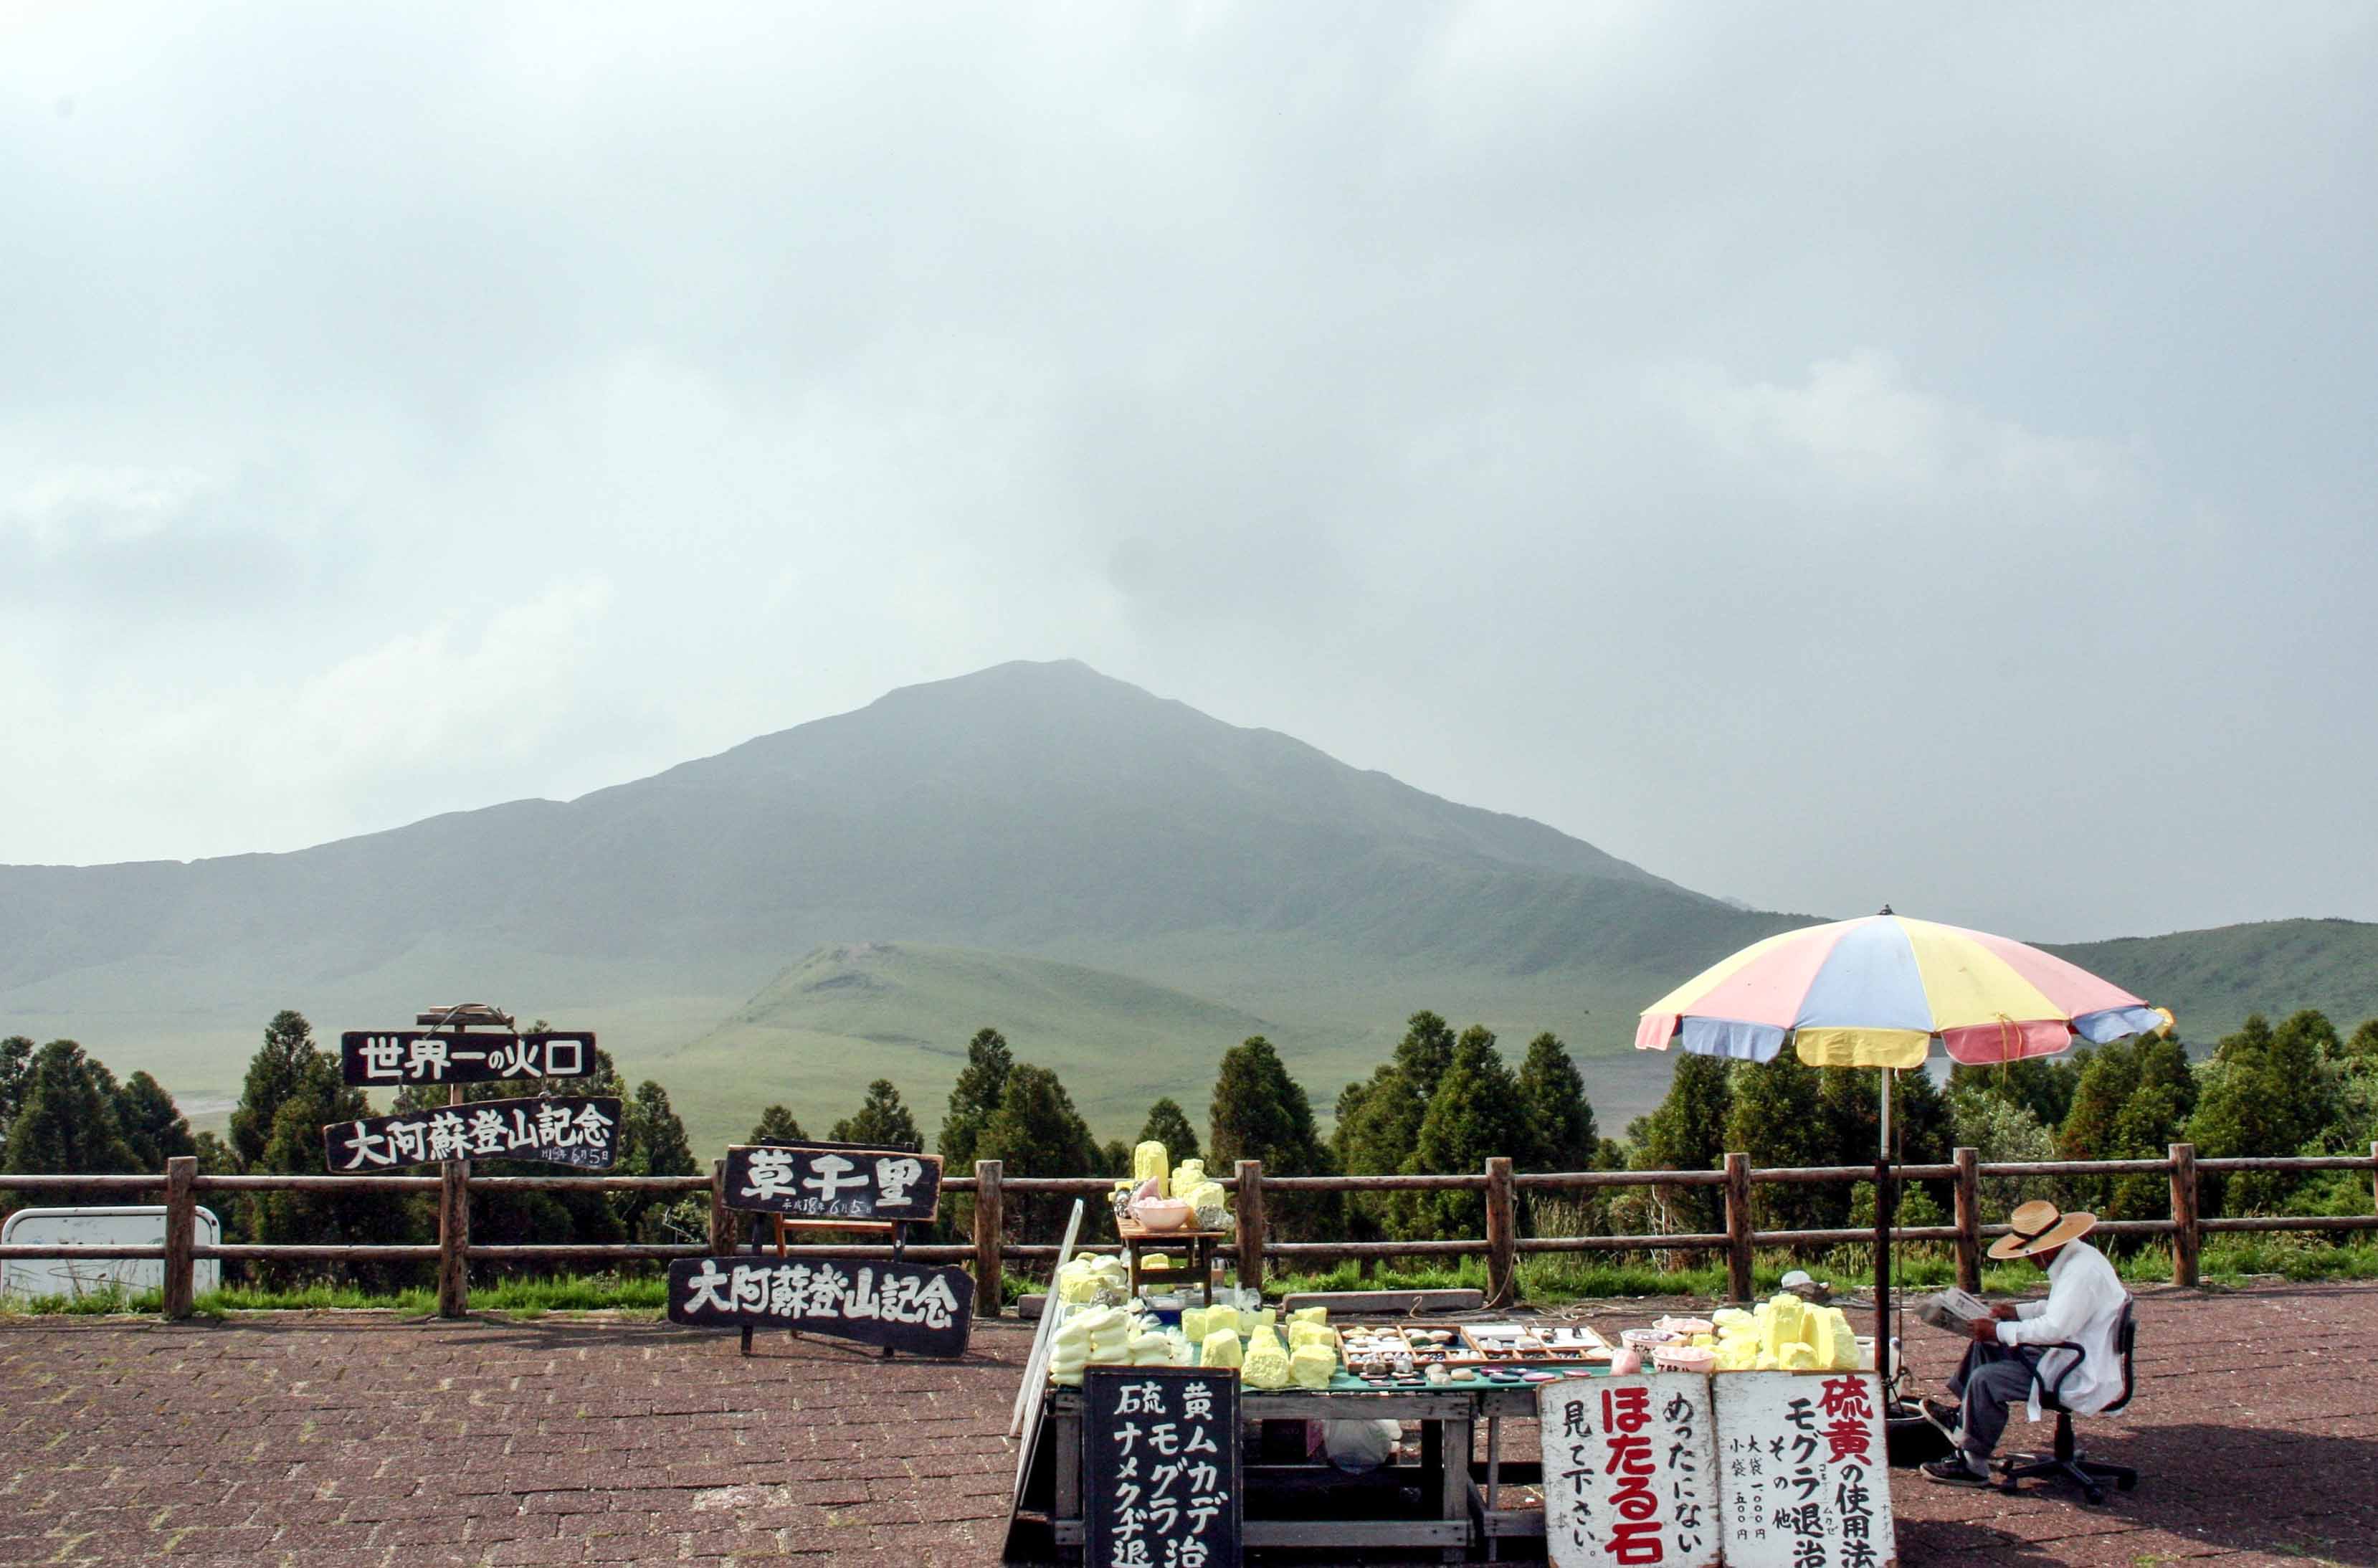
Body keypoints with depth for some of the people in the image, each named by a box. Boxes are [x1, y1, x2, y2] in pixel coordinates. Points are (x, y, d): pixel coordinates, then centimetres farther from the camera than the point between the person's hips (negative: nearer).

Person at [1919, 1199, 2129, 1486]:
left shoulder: (2083, 1272, -25)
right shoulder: (2075, 1259, 8)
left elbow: (2054, 1328, -31)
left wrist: (2000, 1331, -21)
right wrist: (2017, 1312, 13)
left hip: (2084, 1381, -11)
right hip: (2070, 1360, 11)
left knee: (1985, 1380, -19)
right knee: (1986, 1346, 17)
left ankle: (1972, 1466, -8)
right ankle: (1961, 1414, 24)